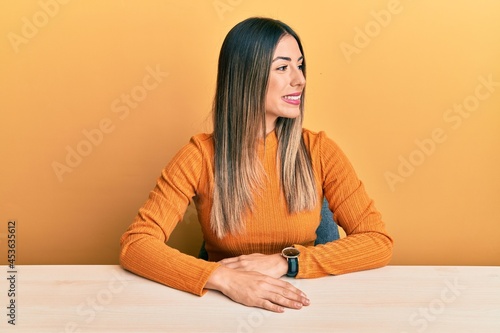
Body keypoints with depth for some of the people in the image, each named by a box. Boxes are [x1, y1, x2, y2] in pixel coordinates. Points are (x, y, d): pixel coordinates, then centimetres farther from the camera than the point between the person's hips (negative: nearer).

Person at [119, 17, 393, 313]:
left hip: (301, 306, 1)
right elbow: (135, 244, -15)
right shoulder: (201, 155, -10)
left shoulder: (319, 150, -6)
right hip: (226, 306, -1)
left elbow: (379, 241, -7)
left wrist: (286, 261, -19)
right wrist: (225, 279, -28)